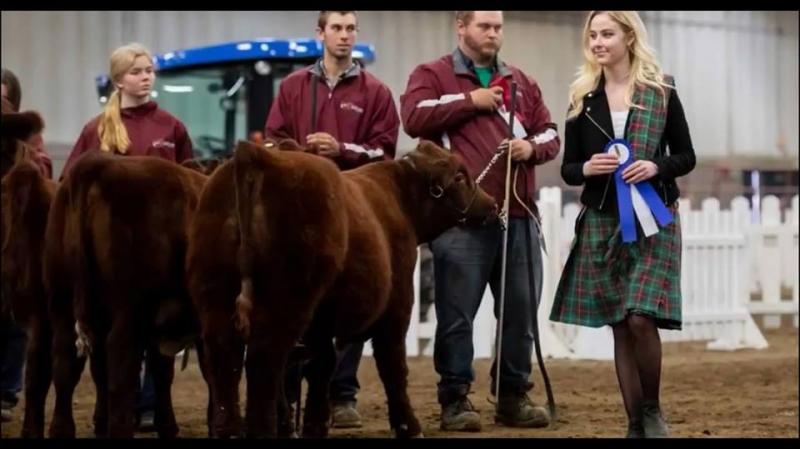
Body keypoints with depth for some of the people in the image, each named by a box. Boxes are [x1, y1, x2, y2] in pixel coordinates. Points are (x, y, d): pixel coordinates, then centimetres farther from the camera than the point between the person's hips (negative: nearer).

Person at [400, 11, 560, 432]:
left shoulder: (522, 82, 18)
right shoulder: (432, 75, 4)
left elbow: (550, 132, 19)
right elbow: (414, 118, -13)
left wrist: (533, 147, -3)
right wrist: (470, 100, -11)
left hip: (518, 215, 5)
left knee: (520, 312, 7)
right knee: (456, 314, -3)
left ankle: (513, 397, 16)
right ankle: (455, 400, 3)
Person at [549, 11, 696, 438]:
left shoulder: (661, 91, 0)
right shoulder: (582, 98, 6)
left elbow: (687, 157, 4)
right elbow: (567, 169, 9)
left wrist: (656, 167, -15)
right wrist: (586, 168, -13)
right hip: (602, 221, 3)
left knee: (641, 318, -16)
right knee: (619, 327, 4)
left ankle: (652, 409, 6)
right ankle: (635, 423, 12)